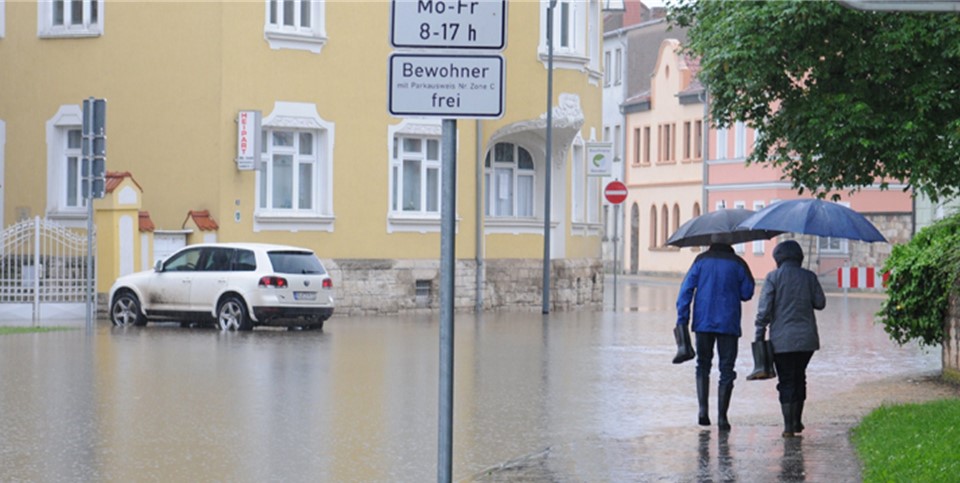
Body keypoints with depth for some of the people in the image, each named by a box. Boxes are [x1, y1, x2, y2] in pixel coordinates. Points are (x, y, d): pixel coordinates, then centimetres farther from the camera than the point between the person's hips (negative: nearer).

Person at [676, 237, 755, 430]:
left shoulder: (701, 261, 2)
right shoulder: (738, 264, 0)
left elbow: (686, 290, -3)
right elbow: (747, 293, 4)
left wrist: (682, 320, -2)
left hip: (703, 322, 1)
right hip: (729, 324, -1)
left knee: (703, 365, 15)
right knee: (726, 369, 4)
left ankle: (703, 408, -3)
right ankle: (722, 416, -2)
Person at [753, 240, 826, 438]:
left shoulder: (773, 277, -5)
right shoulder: (809, 277, 2)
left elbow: (764, 308, -9)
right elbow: (820, 302, 5)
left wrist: (760, 333, -3)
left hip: (782, 339, -3)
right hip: (806, 337, 3)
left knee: (786, 380, 1)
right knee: (799, 377, 18)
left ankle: (789, 425, -4)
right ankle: (797, 421, 24)